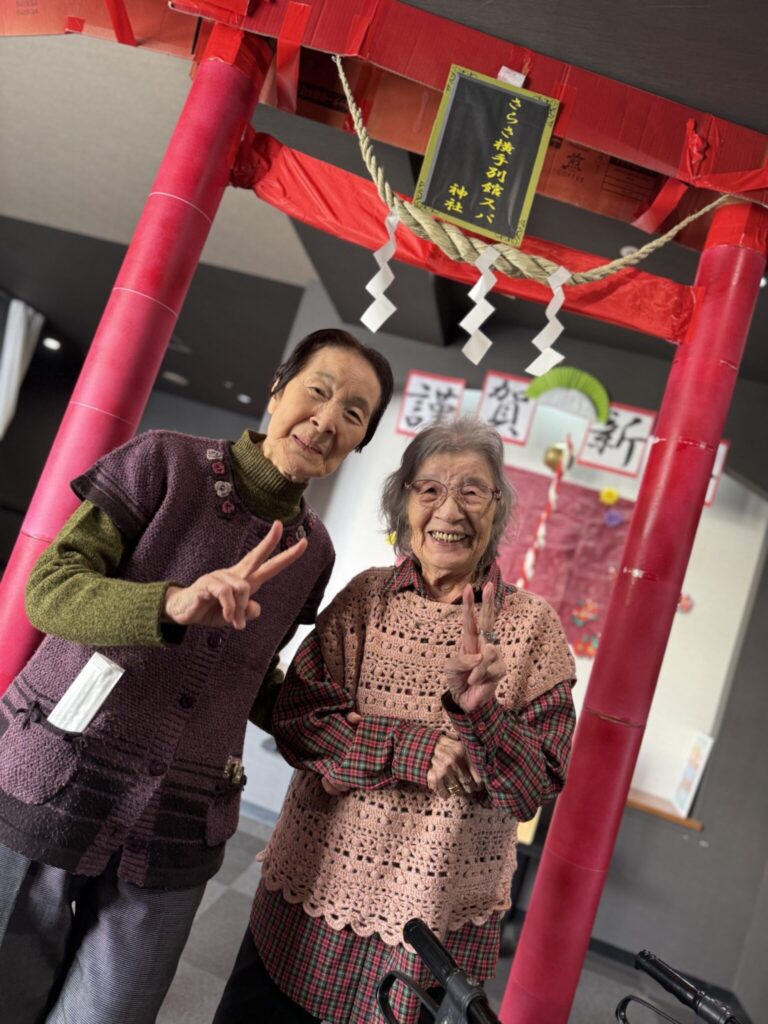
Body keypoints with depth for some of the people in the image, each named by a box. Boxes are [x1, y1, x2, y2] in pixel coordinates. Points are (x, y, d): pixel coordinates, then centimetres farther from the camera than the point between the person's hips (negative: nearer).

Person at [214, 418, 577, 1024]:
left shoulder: (531, 625, -6)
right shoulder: (366, 597, -4)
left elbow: (540, 784, -9)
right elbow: (297, 718, -10)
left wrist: (480, 713, -27)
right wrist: (414, 747, -20)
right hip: (314, 890, 2)